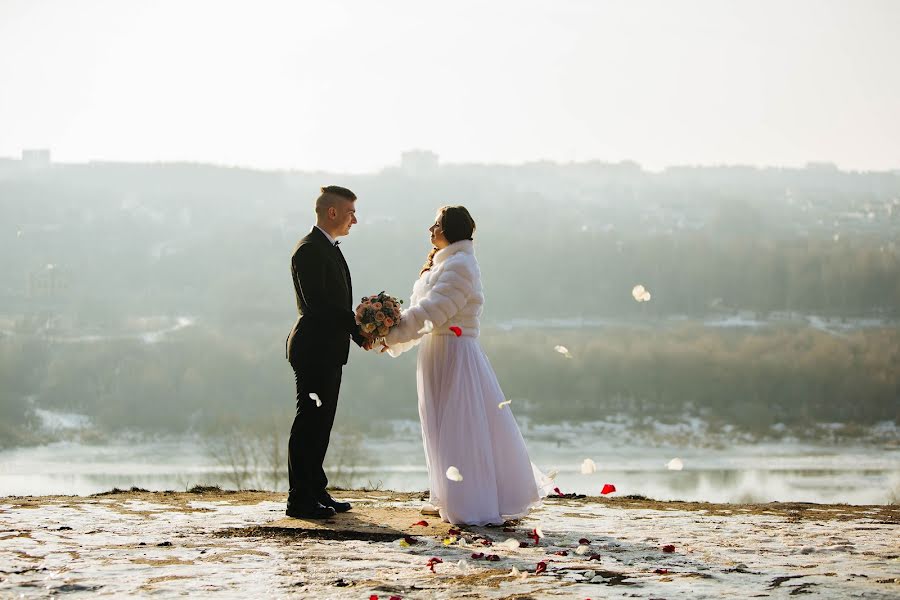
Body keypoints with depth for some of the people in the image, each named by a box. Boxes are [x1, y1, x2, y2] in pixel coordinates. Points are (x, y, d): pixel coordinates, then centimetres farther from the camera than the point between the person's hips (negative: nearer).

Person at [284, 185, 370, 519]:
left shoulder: (329, 249, 17)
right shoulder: (310, 251, -15)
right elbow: (316, 303, -22)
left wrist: (359, 329, 1)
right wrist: (358, 331, -17)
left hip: (329, 351, 10)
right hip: (314, 350, -10)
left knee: (319, 424, 14)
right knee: (309, 423, -7)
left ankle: (316, 492, 21)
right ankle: (300, 500, -4)